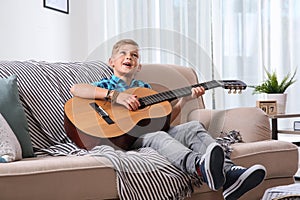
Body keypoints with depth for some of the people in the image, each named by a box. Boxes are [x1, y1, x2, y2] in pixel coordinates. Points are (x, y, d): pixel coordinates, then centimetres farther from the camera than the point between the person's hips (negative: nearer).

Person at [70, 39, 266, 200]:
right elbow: (75, 89, -10)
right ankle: (201, 166, -69)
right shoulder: (107, 85, 12)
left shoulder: (144, 87, 29)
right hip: (124, 137, -6)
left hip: (152, 132, 6)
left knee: (194, 127, -17)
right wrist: (115, 95, -19)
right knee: (157, 136, -37)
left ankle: (230, 173, -42)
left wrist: (185, 98, 12)